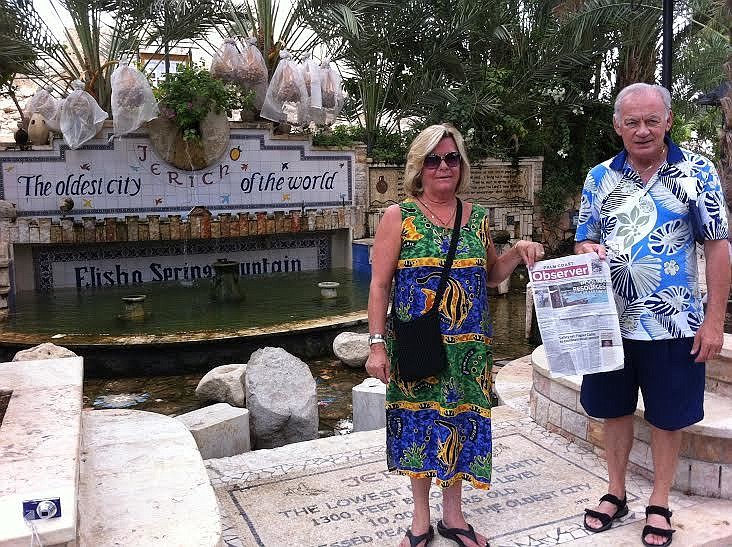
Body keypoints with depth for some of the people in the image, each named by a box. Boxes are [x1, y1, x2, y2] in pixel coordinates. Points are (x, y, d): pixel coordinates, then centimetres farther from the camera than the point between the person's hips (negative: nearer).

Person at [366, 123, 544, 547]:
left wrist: (518, 253, 0)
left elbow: (490, 276, 18)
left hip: (468, 347, 3)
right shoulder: (398, 216, -4)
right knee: (419, 423, 8)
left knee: (460, 422, 12)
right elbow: (380, 285, -6)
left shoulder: (477, 217, 7)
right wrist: (377, 344, -11)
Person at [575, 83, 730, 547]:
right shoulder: (599, 177, 3)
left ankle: (659, 505, 29)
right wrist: (588, 252, -16)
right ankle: (616, 494, 33)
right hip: (611, 320, 3)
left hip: (673, 323, -2)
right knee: (615, 408, 15)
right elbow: (584, 241, 9)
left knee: (667, 417, 10)